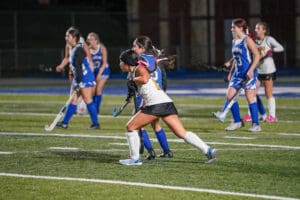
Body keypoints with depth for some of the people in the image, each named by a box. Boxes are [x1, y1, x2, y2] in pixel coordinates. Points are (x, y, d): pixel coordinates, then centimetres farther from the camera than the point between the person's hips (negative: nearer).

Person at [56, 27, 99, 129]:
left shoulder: (78, 50, -18)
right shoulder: (73, 49, 11)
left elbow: (79, 67, -22)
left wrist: (78, 83, -24)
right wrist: (75, 81, 21)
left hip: (85, 78, -9)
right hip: (78, 78, 9)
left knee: (87, 100, -5)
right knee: (73, 100, 8)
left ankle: (96, 123, 2)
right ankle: (65, 122, 9)